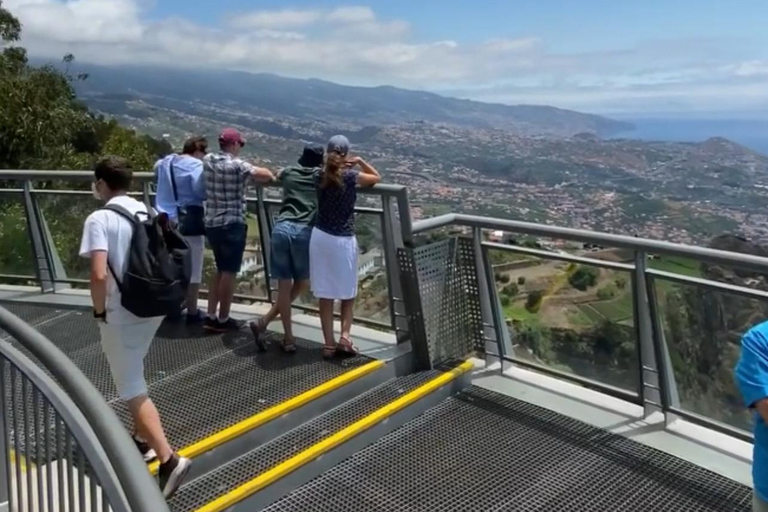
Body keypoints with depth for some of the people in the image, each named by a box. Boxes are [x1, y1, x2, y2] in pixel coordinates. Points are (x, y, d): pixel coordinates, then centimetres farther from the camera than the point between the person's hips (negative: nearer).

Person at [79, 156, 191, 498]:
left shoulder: (100, 219, -14)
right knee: (133, 379, 26)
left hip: (121, 315, -7)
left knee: (132, 389, 0)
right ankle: (143, 440, 36)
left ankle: (169, 459, -6)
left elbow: (99, 274, -24)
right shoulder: (147, 213, 7)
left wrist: (99, 311, -9)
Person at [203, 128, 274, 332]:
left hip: (212, 223, 7)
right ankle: (223, 320, 11)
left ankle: (211, 316, 20)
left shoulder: (207, 160, 4)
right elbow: (267, 175, -15)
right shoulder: (236, 165, -15)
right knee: (229, 272, 3)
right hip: (232, 225, -7)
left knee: (220, 270, 19)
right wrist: (268, 174, 9)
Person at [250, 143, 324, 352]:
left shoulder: (289, 173, 21)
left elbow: (277, 175, 48)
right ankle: (265, 321, 9)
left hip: (281, 228, 3)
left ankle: (288, 337, 9)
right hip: (304, 231, -3)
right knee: (302, 283, 15)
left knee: (284, 285, 8)